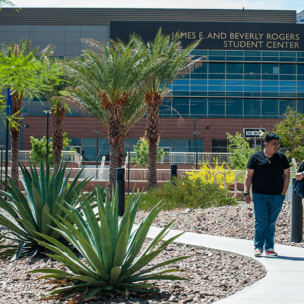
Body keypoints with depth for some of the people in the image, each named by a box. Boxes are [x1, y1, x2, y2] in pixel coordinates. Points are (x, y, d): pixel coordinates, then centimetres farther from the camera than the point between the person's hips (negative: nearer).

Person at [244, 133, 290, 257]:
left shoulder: (281, 157, 9)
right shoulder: (256, 157, 1)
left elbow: (286, 174, 12)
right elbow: (248, 176, 2)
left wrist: (284, 191, 3)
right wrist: (246, 192, -4)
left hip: (277, 196, 2)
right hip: (260, 195, -2)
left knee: (271, 223, 6)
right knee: (261, 221, -6)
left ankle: (269, 248, 13)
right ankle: (258, 247, 3)